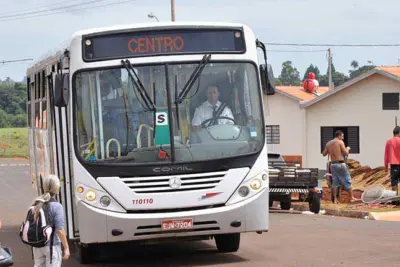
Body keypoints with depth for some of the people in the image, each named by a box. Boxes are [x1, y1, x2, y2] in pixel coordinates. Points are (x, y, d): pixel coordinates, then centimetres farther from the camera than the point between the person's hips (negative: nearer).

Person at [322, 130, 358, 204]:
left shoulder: (329, 143, 9)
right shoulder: (340, 142, -8)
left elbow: (324, 154, 13)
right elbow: (346, 153, -8)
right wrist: (347, 149, 12)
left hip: (333, 164, 6)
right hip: (341, 164, -6)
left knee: (335, 182, 10)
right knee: (347, 181, 3)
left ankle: (335, 199, 7)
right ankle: (351, 198, 7)